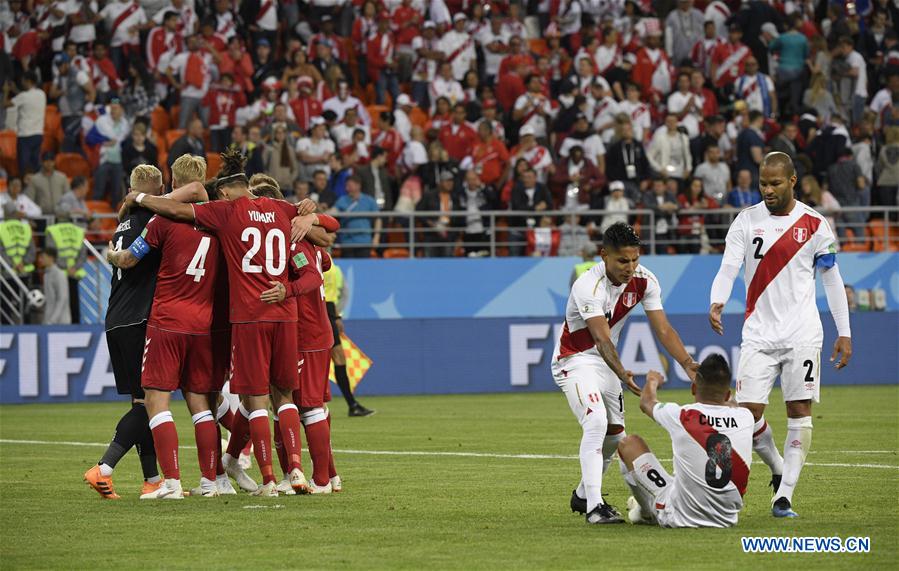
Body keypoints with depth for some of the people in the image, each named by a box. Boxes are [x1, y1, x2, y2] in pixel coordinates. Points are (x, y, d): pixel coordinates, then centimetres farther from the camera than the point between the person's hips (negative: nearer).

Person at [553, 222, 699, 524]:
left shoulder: (644, 281, -10)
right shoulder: (589, 286, -30)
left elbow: (663, 329, -10)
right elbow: (602, 339, -40)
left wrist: (687, 362, -26)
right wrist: (622, 374, -56)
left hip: (605, 362, 8)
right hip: (574, 360, -8)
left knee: (615, 433, 13)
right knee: (596, 422, -27)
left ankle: (583, 495, 35)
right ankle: (594, 507, -30)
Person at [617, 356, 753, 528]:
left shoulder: (680, 416, -16)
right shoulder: (745, 418, -8)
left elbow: (646, 402, 11)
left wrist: (652, 381, 35)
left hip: (679, 518, -3)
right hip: (727, 519, 3)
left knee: (629, 443, 10)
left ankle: (646, 513, 28)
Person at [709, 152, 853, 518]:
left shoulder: (814, 224, 2)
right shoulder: (747, 221, 3)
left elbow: (831, 279, 9)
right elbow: (728, 268, -4)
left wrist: (844, 333, 6)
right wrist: (717, 303, -26)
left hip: (802, 334, -1)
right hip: (758, 334, 1)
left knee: (800, 412, -7)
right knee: (748, 414, -6)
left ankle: (784, 495, -3)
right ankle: (779, 470, 21)